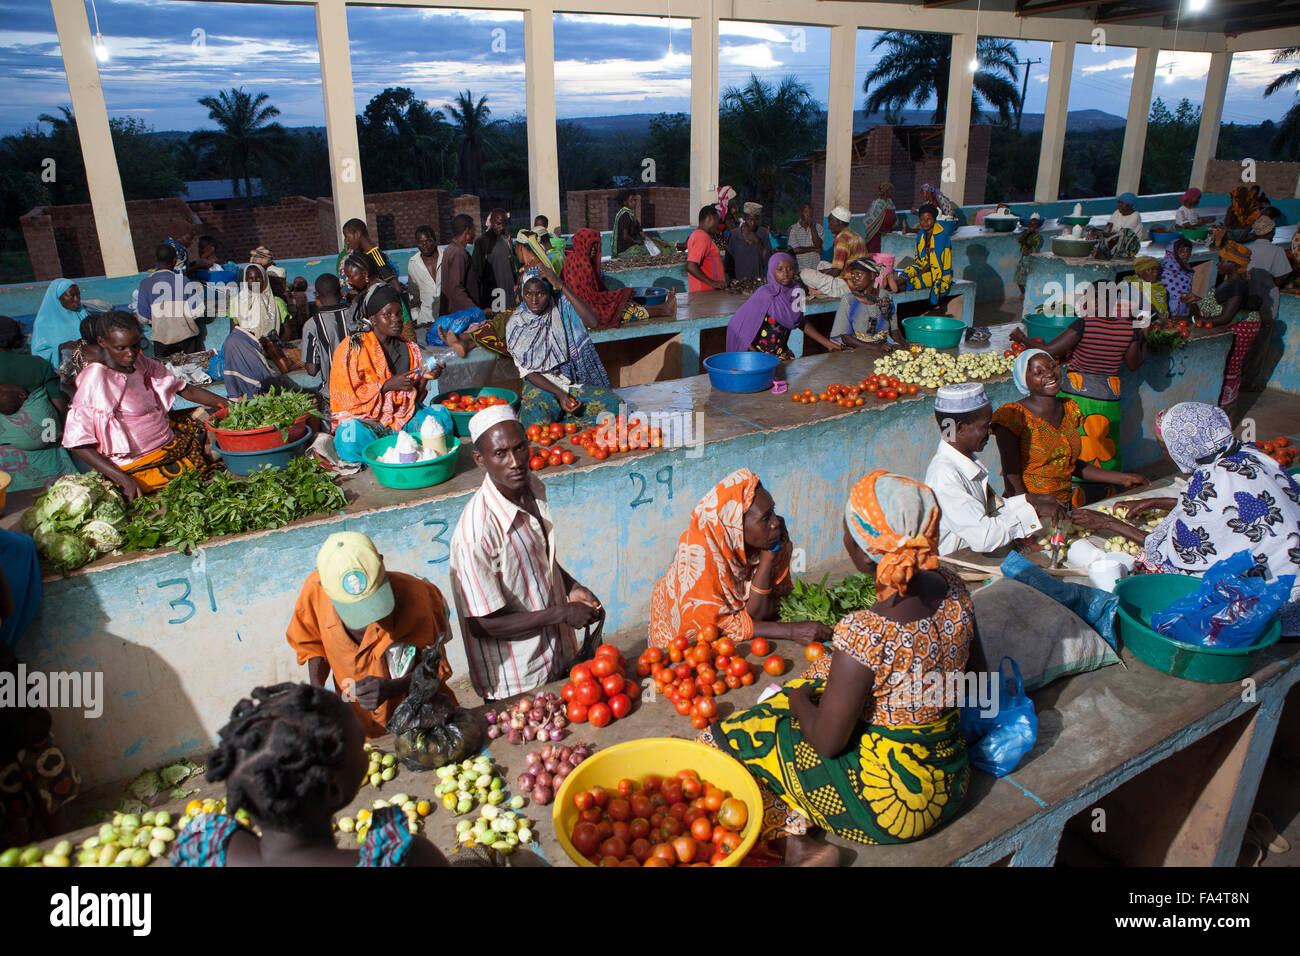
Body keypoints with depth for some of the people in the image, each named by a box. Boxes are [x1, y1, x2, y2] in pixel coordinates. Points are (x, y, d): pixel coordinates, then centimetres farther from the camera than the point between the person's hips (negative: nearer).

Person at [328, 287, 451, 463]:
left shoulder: (410, 349, 10)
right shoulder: (352, 348, -5)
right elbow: (346, 397, -11)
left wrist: (424, 378, -8)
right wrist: (388, 385, -17)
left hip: (402, 418, 5)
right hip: (364, 419, -5)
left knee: (442, 416, -18)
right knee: (352, 436, -38)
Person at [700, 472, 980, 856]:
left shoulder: (863, 633, -33)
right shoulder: (954, 590, -11)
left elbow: (827, 743, -20)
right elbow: (977, 676, 7)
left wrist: (798, 698, -1)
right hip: (952, 781, 7)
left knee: (732, 739, 6)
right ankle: (798, 835, 19)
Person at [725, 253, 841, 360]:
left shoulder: (794, 291, 0)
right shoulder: (765, 294, -17)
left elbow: (801, 323, 14)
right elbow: (738, 324, -17)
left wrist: (827, 343, 12)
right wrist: (755, 354, -17)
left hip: (782, 351, 6)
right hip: (761, 353, -6)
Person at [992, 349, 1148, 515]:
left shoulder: (1069, 409, 11)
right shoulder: (1013, 416, -11)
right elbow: (1011, 475, -18)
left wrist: (1123, 478, 20)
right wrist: (1037, 506, -36)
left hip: (1065, 507, 7)